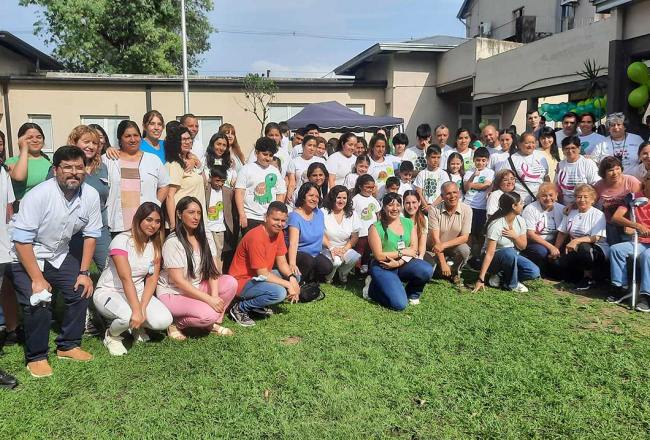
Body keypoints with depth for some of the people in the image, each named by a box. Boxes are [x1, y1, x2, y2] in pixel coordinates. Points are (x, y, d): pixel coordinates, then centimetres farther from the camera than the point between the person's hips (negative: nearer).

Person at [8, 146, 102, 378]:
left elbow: (91, 235, -3)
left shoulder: (91, 195, -13)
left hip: (59, 256, 5)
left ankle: (68, 345, 15)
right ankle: (36, 358, 2)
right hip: (26, 257, -5)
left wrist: (84, 272, -7)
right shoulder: (39, 195, -28)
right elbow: (22, 240, -25)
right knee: (38, 301, -18)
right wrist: (37, 279, -25)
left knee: (82, 290, -4)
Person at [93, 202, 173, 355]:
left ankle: (137, 326, 14)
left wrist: (143, 308, -20)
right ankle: (111, 335, -1)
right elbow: (126, 278, -27)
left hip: (137, 292, 5)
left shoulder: (156, 245, 1)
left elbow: (152, 279, -5)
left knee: (164, 321, -20)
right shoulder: (122, 240, -18)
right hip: (108, 292, -5)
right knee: (129, 316, -37)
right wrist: (136, 310, -34)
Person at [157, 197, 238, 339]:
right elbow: (178, 281, -21)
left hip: (197, 288, 6)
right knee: (208, 314, -30)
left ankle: (213, 323, -1)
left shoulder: (205, 238, 1)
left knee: (230, 282, -17)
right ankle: (176, 323, -2)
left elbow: (212, 270, -5)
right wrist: (209, 299, -27)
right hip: (172, 293, -6)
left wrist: (214, 296, -23)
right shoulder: (172, 242, -18)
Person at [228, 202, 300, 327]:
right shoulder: (256, 237, -27)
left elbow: (282, 263, 4)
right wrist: (288, 285, -21)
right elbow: (263, 273, -25)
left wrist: (292, 278, -15)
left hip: (259, 277, 9)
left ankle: (260, 305, 7)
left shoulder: (278, 233, 0)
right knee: (279, 292, -30)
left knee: (295, 277, 2)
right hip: (242, 281, -9)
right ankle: (240, 308, -9)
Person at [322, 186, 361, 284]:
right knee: (336, 261, -34)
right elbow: (320, 234, -8)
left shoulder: (352, 214, 6)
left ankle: (343, 274, 5)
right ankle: (328, 278, 1)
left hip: (344, 249, 4)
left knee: (355, 257, -29)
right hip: (327, 249, -3)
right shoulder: (323, 212, -5)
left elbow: (355, 237, 4)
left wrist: (344, 249, -11)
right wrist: (331, 248, -18)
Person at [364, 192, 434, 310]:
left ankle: (412, 293, 4)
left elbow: (413, 250, -1)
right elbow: (379, 256, -12)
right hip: (382, 268, -4)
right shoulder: (376, 228, -8)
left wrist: (398, 262, -17)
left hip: (403, 265, 5)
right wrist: (402, 252, -9)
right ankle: (372, 288, 6)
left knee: (427, 270, -27)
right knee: (399, 304, -23)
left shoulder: (408, 223, 6)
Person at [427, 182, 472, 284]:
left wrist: (444, 245, -29)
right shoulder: (435, 210, -17)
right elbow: (435, 238, -20)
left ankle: (456, 272, 0)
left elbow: (465, 237, -14)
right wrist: (443, 263, -25)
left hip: (454, 246, 1)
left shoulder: (466, 210, -13)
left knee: (464, 250, -33)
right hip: (435, 248, 0)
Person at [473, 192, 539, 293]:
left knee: (534, 272, -20)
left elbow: (523, 246, 4)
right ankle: (512, 284, -14)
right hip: (495, 259, -6)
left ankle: (500, 278, -2)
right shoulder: (496, 225, -24)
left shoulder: (520, 221, -4)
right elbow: (490, 253, -28)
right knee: (509, 252, -38)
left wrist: (515, 236, -20)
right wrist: (481, 279, -32)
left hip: (513, 258, 6)